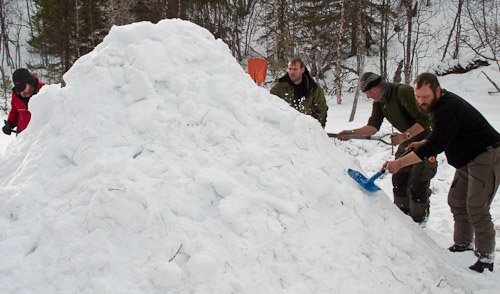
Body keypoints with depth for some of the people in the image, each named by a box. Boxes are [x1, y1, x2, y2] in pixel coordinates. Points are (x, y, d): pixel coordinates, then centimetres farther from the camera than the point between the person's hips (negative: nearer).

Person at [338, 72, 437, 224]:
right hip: (407, 141, 8)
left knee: (417, 183, -6)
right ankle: (403, 213, 24)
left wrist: (404, 136, -30)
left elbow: (425, 120, -27)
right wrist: (352, 132, -19)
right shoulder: (379, 101, 0)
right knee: (399, 178, 8)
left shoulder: (404, 92, -27)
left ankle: (419, 219, 11)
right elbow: (373, 126, -6)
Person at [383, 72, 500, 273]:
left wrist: (400, 163, -32)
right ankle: (463, 244, 24)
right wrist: (422, 144, 7)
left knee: (476, 208, -10)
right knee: (456, 201, 12)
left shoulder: (448, 109, -27)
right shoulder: (441, 104, 6)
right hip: (467, 160, 11)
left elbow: (435, 146, -31)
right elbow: (441, 136, 23)